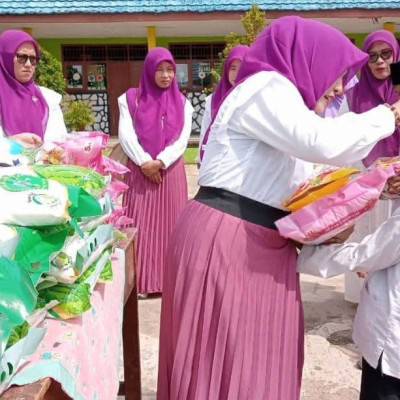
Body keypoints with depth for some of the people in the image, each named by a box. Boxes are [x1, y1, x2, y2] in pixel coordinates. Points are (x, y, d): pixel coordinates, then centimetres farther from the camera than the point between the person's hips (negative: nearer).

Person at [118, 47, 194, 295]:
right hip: (140, 170, -1)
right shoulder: (131, 99, 6)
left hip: (171, 170, 1)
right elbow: (126, 134, -3)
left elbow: (183, 138, -1)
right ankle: (141, 281, 4)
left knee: (170, 223, 2)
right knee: (141, 225, -2)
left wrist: (159, 162, -14)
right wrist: (145, 162, -14)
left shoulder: (182, 102, 9)